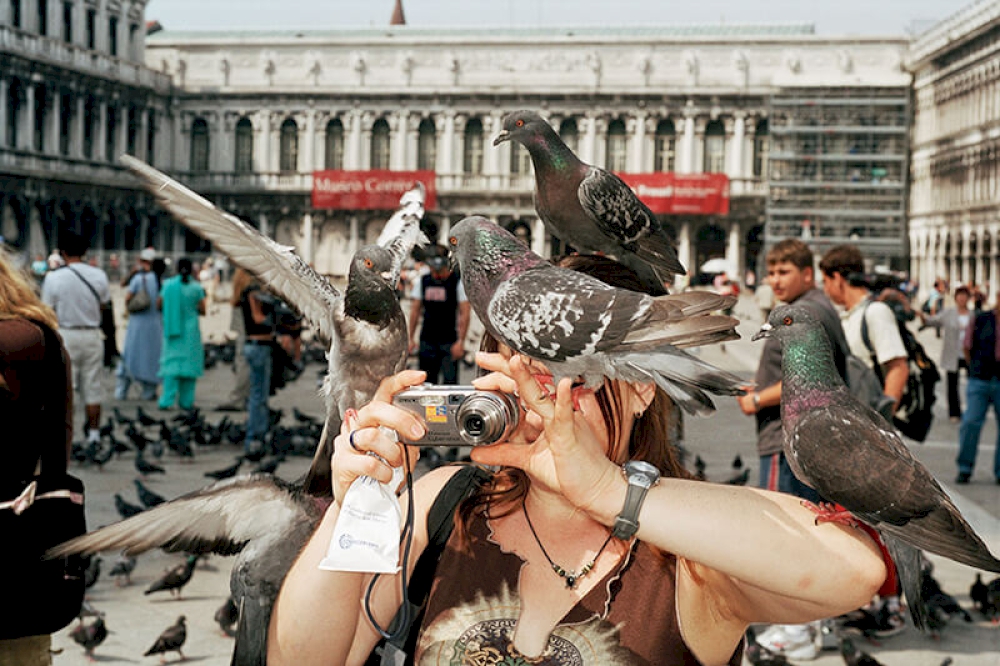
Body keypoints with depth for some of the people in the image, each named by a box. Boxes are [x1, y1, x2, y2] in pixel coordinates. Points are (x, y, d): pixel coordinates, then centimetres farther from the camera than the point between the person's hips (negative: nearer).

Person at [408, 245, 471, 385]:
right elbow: (415, 310, 13)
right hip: (426, 341, 4)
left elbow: (465, 314, -7)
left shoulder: (458, 282, -5)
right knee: (427, 381, 7)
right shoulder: (422, 282, 8)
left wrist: (461, 341, -14)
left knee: (450, 381, -8)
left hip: (449, 341, -4)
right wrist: (411, 338, 8)